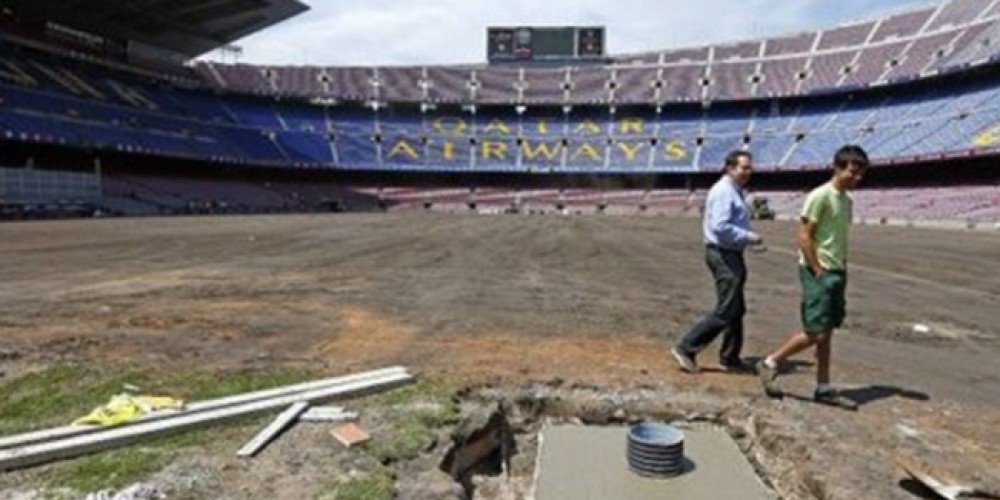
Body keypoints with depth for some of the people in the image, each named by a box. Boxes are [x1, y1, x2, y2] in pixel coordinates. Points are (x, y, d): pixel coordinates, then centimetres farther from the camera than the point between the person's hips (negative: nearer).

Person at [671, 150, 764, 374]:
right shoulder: (723, 191, -15)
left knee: (736, 310, 15)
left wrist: (749, 237, 8)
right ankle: (686, 348, -3)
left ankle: (730, 358, 25)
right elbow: (720, 227, -25)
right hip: (724, 255, -11)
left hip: (731, 255, 11)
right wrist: (749, 237, -18)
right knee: (725, 311, -9)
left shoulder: (735, 191, 17)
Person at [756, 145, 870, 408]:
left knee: (827, 332, 11)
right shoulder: (820, 196, -13)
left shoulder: (846, 199, 14)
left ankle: (824, 388, 17)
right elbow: (803, 236, -17)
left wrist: (842, 270, 11)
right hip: (818, 273, -8)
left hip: (836, 273, 9)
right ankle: (770, 363, 7)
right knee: (816, 333, -8)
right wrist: (818, 271, -16)